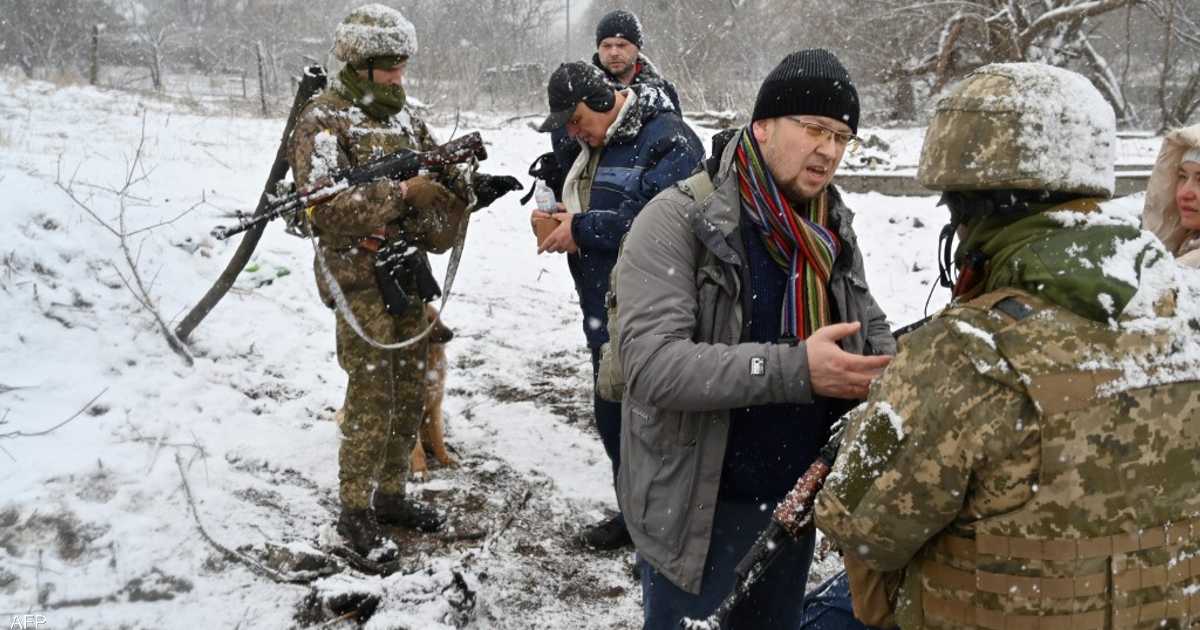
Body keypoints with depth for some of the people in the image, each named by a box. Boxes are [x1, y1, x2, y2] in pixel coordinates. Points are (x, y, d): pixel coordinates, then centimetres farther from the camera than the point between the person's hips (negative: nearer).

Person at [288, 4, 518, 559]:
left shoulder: (404, 117, 12)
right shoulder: (322, 121, -10)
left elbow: (436, 178, 14)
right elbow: (323, 207, -22)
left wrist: (470, 185, -7)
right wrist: (400, 193, -29)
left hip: (408, 272, 7)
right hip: (359, 277, -7)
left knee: (410, 389, 12)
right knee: (372, 394, -5)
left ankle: (389, 492, 26)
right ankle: (355, 511, 7)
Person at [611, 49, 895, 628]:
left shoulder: (831, 227, 4)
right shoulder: (677, 220, -17)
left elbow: (872, 330, 15)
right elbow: (650, 362, -28)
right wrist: (795, 369, -33)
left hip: (796, 502, 7)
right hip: (699, 508, -6)